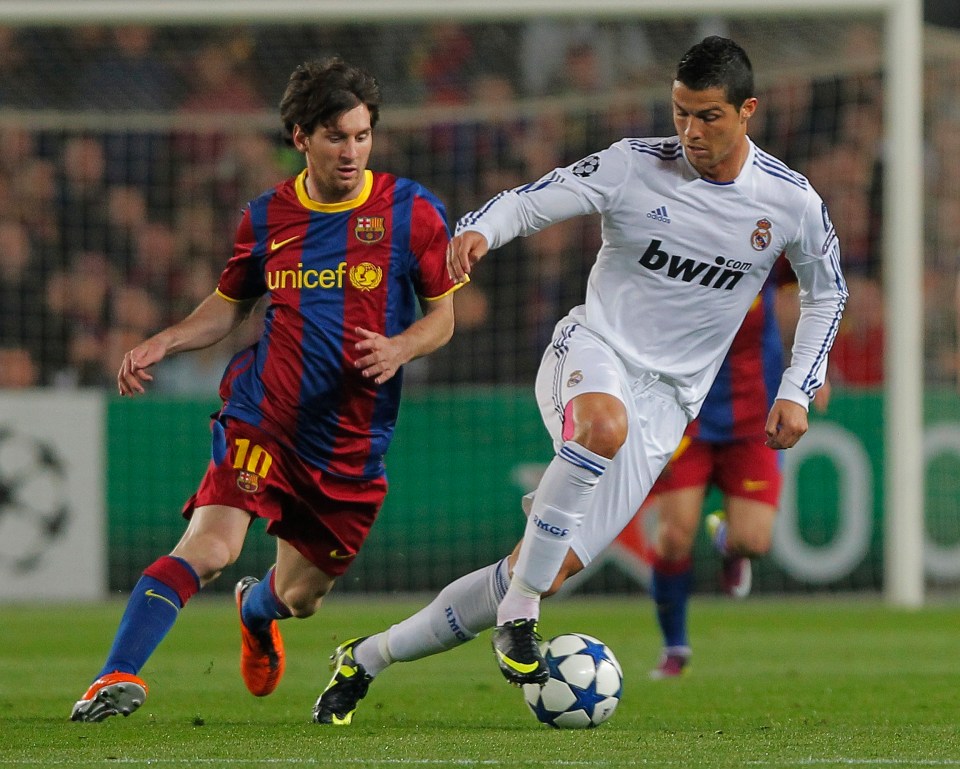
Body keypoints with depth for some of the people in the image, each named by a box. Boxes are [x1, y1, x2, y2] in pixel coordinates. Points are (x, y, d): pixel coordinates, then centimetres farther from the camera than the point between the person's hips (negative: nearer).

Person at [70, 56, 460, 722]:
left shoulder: (412, 212, -1)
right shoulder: (266, 218, 4)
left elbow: (442, 316, 5)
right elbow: (228, 307, 18)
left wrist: (400, 348, -17)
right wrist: (161, 344, 1)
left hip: (354, 442, 1)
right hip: (262, 419, -1)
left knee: (300, 597, 15)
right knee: (209, 546, -25)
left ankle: (256, 609, 53)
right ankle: (118, 678, -29)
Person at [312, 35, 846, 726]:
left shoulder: (792, 203, -2)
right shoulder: (635, 166, -7)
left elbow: (827, 292, 15)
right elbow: (530, 201, -8)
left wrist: (798, 391, 6)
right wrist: (479, 230, -31)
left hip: (664, 401, 2)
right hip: (591, 355, -2)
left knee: (551, 569, -7)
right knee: (605, 424, -43)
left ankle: (367, 658, 8)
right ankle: (518, 616, -32)